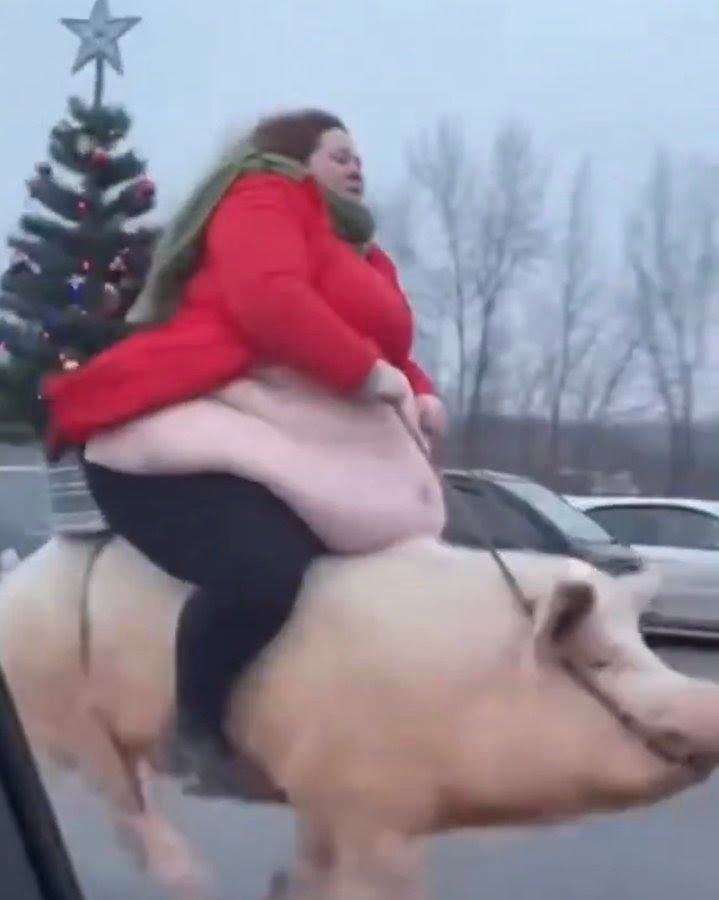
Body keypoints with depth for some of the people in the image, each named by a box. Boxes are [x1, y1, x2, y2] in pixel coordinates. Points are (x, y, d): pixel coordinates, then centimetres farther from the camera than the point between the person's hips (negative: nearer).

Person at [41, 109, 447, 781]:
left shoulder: (362, 255, 28)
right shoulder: (263, 197, 2)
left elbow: (388, 347, 27)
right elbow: (269, 300, -17)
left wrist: (418, 394, 4)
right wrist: (371, 373, -13)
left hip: (298, 454, 10)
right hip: (178, 432, -10)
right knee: (266, 567, -33)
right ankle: (198, 725, -8)